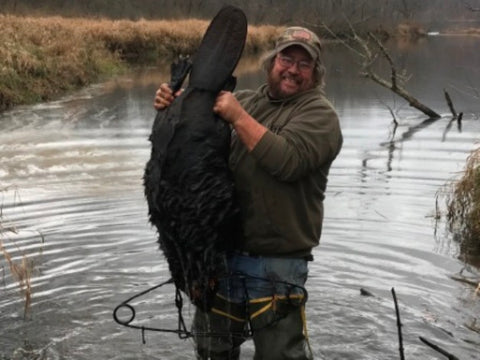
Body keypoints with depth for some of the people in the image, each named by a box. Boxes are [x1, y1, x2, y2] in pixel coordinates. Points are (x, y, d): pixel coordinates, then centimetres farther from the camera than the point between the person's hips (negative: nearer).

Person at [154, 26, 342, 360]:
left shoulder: (319, 113, -6)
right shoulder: (244, 99, 11)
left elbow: (287, 161, -23)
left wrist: (238, 117, -22)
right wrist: (174, 107, -3)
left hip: (276, 262, -5)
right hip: (219, 251, 6)